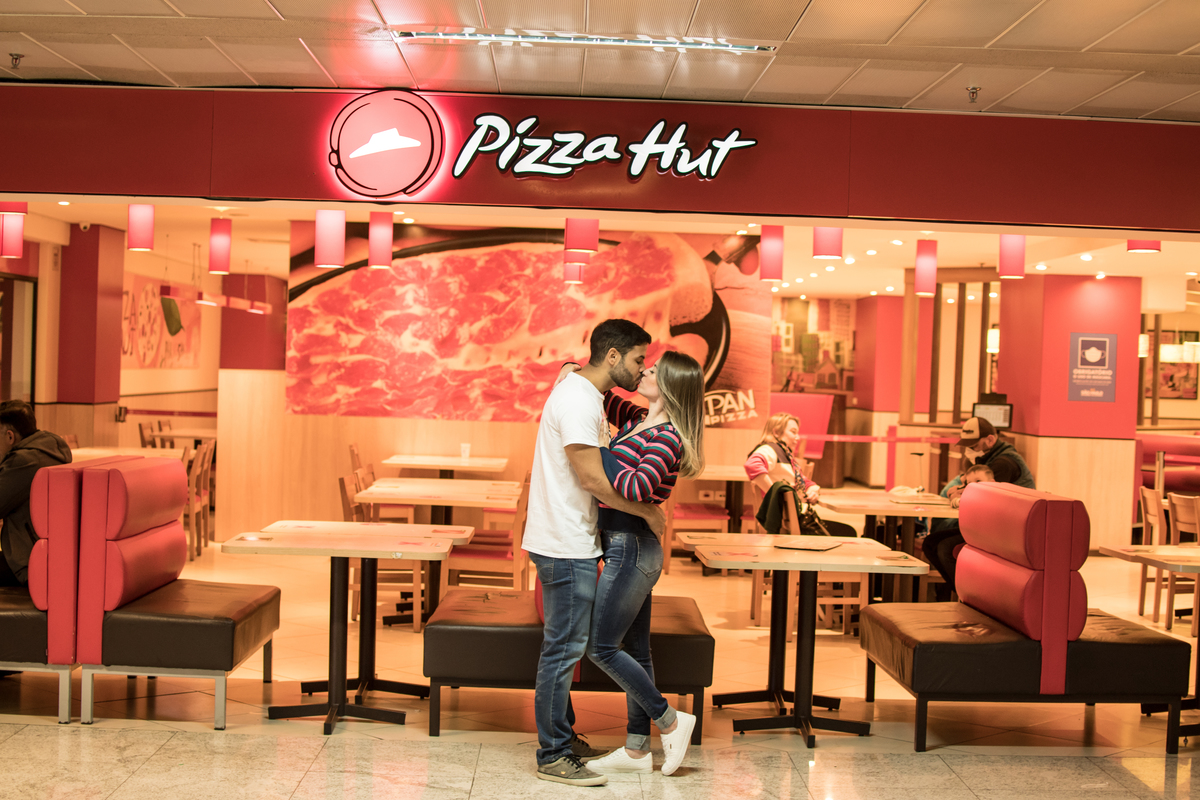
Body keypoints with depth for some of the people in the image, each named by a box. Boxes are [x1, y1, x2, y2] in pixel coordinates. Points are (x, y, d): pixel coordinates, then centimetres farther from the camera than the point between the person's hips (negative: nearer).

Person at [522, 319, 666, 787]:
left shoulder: (583, 393, 15)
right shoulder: (578, 399, -18)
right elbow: (592, 477, -23)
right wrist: (646, 511, -13)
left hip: (570, 542, 10)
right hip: (565, 546, -10)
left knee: (564, 646, 17)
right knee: (564, 648, -3)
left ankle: (561, 737, 29)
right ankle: (553, 757, 6)